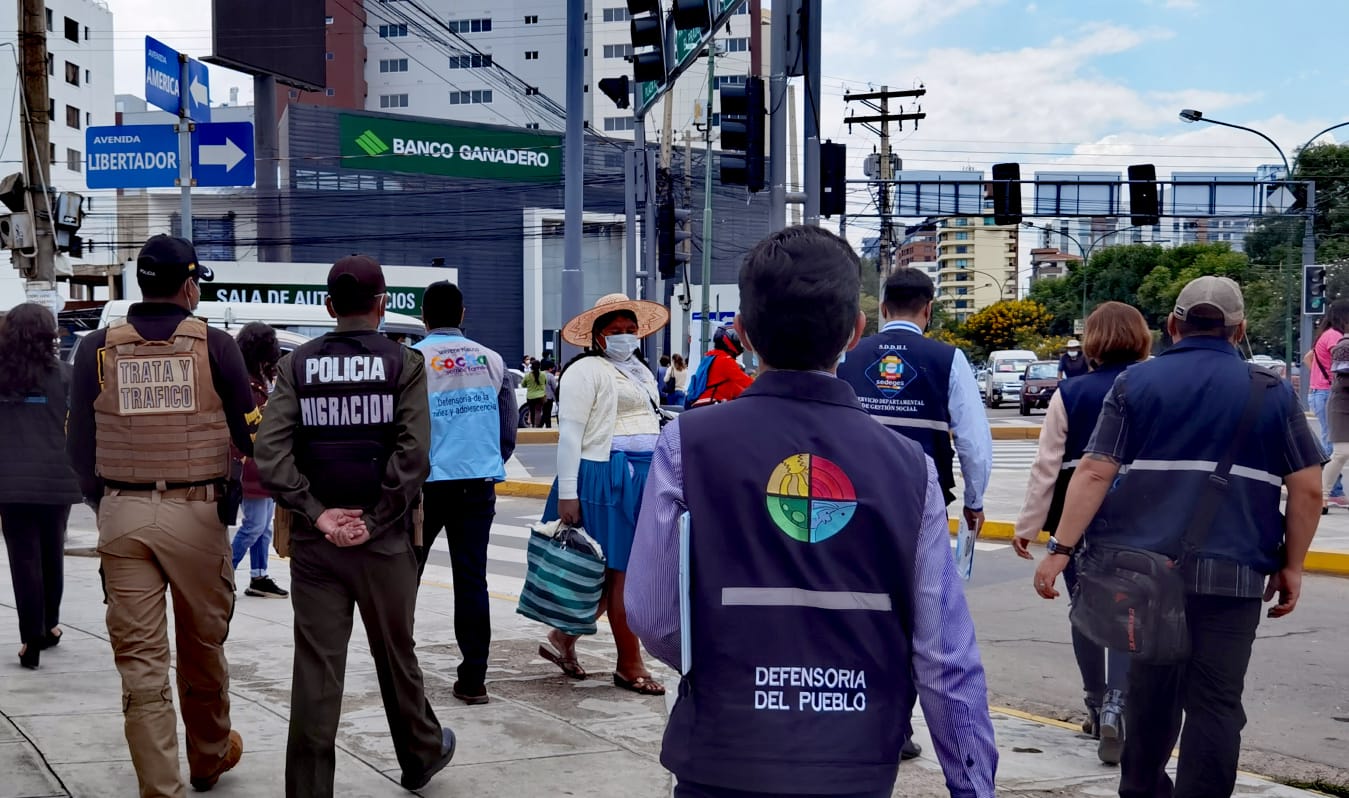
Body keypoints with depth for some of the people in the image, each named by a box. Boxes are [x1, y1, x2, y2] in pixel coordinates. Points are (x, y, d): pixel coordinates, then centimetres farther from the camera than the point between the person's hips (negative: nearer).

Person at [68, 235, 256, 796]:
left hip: (122, 517, 1)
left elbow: (80, 446, 4)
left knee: (140, 660, 4)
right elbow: (248, 435, -3)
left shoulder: (97, 348, 1)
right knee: (202, 645, 17)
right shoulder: (214, 345, -5)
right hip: (196, 515, -1)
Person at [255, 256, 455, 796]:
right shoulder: (404, 363, -3)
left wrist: (317, 514, -9)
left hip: (314, 542, 1)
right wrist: (375, 521, -10)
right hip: (384, 541, -1)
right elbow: (412, 454, -14)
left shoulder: (297, 365, 2)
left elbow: (269, 452, -9)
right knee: (395, 657, 17)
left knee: (315, 670, 4)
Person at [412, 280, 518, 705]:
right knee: (472, 579, 5)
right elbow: (508, 430, 7)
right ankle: (473, 679, 4)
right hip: (478, 485, 3)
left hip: (425, 483, -2)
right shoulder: (491, 360, 4)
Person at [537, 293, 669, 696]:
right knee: (622, 572, -3)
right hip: (605, 477, -8)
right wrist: (566, 493, -17)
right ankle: (630, 665, 5)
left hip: (642, 479, 9)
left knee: (614, 573, 9)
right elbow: (569, 433, -12)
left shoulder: (641, 372, 20)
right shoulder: (586, 370, -7)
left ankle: (563, 638, 22)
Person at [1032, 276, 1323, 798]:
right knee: (1214, 701, 3)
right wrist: (1292, 565, 10)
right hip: (1230, 573, -2)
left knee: (1150, 686, 19)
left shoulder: (1136, 383, 4)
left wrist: (1061, 548, -5)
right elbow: (1308, 488, 2)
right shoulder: (1273, 393, 5)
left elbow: (1095, 472, -5)